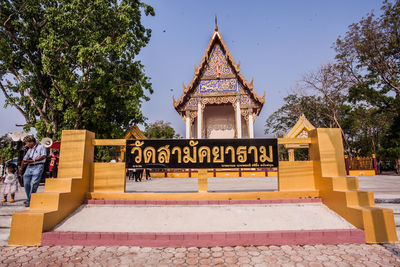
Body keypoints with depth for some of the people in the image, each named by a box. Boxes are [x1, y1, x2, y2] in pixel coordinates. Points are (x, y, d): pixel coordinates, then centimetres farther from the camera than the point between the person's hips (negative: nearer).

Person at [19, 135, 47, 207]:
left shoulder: (41, 147, 5)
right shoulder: (29, 150, 25)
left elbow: (43, 156, -10)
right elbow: (24, 159, 29)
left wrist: (33, 160, -17)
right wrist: (21, 169, 28)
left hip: (38, 166, -7)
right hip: (29, 167, 7)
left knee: (33, 184, -12)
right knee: (26, 183, 0)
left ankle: (29, 201, -5)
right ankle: (29, 199, 15)